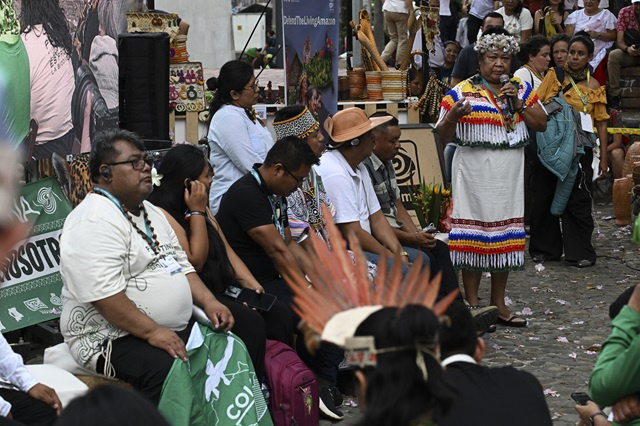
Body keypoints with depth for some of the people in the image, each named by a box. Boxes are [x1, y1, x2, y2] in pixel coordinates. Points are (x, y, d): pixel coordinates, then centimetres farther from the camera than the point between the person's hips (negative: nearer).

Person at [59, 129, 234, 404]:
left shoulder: (149, 212, 18)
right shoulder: (94, 222, -14)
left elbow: (181, 264, 22)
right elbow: (104, 294, -23)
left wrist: (208, 302, 4)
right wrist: (153, 332, -25)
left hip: (176, 329, 10)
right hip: (115, 338, -9)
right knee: (170, 369, -36)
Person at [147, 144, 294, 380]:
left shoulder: (202, 209, 18)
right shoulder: (162, 213, -11)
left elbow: (226, 250, 17)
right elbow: (194, 262, -14)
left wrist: (248, 281, 1)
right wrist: (197, 212, -12)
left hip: (222, 289, 9)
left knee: (279, 314, -11)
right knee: (250, 322, -28)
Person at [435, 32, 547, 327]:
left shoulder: (522, 90, 12)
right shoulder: (462, 93, -2)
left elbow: (542, 125, 7)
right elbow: (443, 136, -1)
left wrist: (518, 104, -6)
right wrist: (452, 117, -22)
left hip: (509, 175, 4)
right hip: (475, 174, -4)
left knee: (505, 236, 8)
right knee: (473, 235, -4)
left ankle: (498, 305, 17)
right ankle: (472, 305, 4)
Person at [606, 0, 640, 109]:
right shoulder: (625, 12, -8)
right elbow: (619, 41, -11)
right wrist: (627, 49, -35)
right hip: (630, 53, 1)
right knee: (613, 56, -30)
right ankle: (614, 96, -25)